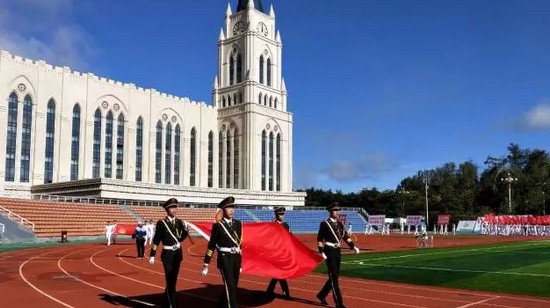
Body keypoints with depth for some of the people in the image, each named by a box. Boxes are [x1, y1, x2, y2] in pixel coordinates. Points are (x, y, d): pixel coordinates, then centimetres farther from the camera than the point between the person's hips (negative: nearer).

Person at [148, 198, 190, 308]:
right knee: (170, 281, -6)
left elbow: (181, 239, 5)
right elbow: (156, 240, -8)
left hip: (178, 254, 5)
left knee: (173, 280, 15)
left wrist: (186, 229, -12)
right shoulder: (161, 223, -10)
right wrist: (152, 256, -9)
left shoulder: (179, 222, 4)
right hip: (168, 254, -5)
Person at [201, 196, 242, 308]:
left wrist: (240, 261, 16)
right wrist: (206, 265, -8)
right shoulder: (218, 225, -8)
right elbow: (211, 245, -7)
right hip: (225, 259, -6)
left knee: (232, 287, 15)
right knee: (230, 287, -9)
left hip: (236, 259, 6)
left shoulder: (238, 223, 7)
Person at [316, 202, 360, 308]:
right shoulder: (324, 224, -9)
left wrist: (353, 246, -2)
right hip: (329, 251, -8)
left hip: (337, 251, 8)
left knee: (335, 276, 14)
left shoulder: (339, 223, 10)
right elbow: (319, 239, -9)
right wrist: (322, 252, -15)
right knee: (334, 277, -6)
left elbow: (345, 236, 9)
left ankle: (321, 295, 32)